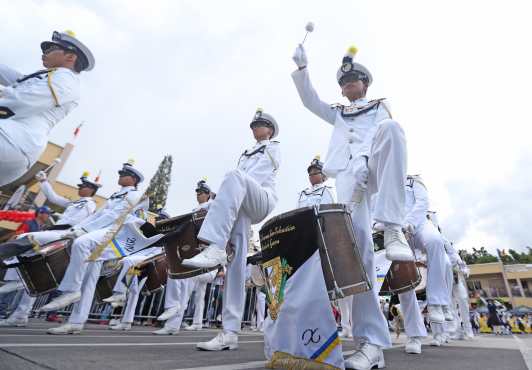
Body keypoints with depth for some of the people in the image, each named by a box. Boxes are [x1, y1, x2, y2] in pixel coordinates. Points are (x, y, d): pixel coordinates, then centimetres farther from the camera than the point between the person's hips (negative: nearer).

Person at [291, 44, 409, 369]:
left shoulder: (380, 107, 30)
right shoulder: (339, 114, 36)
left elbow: (388, 135, 12)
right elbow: (311, 101, 22)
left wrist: (367, 166, -8)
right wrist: (302, 68, 8)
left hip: (377, 168, -1)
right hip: (349, 173, 1)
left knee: (391, 127, -32)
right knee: (356, 235, -21)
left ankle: (393, 227, -37)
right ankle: (372, 342, -18)